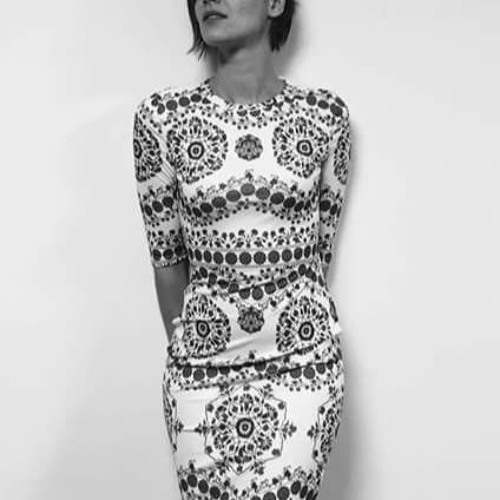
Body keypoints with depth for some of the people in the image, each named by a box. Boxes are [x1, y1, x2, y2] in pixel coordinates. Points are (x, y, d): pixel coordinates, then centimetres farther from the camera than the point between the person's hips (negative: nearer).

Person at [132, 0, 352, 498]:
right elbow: (167, 257, 3)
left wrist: (290, 327, 8)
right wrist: (186, 350, 9)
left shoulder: (325, 114, -2)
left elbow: (319, 248, 5)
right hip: (202, 361, 0)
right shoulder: (161, 117, -5)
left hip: (305, 359, 0)